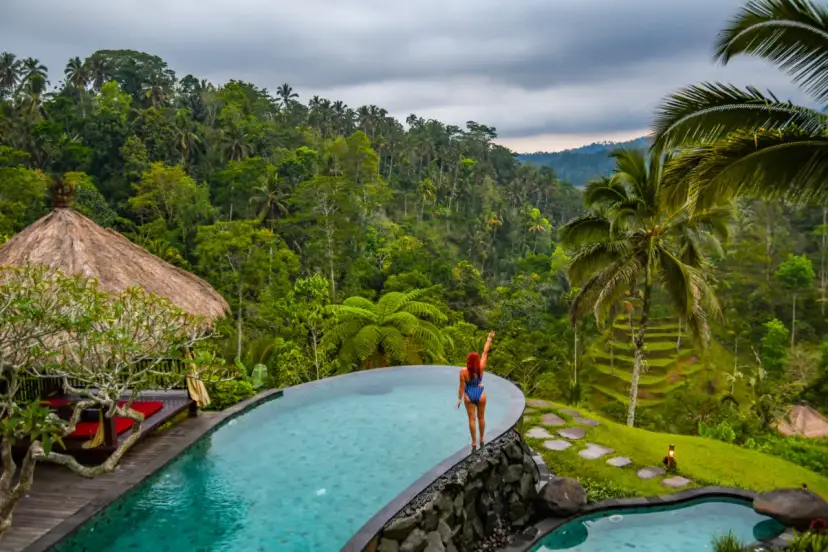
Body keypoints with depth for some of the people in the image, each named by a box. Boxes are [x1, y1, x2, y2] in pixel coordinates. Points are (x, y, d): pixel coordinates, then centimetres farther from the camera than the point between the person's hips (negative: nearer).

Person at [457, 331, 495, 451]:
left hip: (469, 396, -1)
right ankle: (481, 440, 29)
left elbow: (462, 386, -14)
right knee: (481, 417, 17)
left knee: (472, 419, 9)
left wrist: (459, 399, -2)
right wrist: (489, 339, -4)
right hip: (480, 395, 1)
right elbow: (485, 352, -11)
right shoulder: (480, 367, -18)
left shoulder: (463, 371, -20)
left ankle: (474, 443, 16)